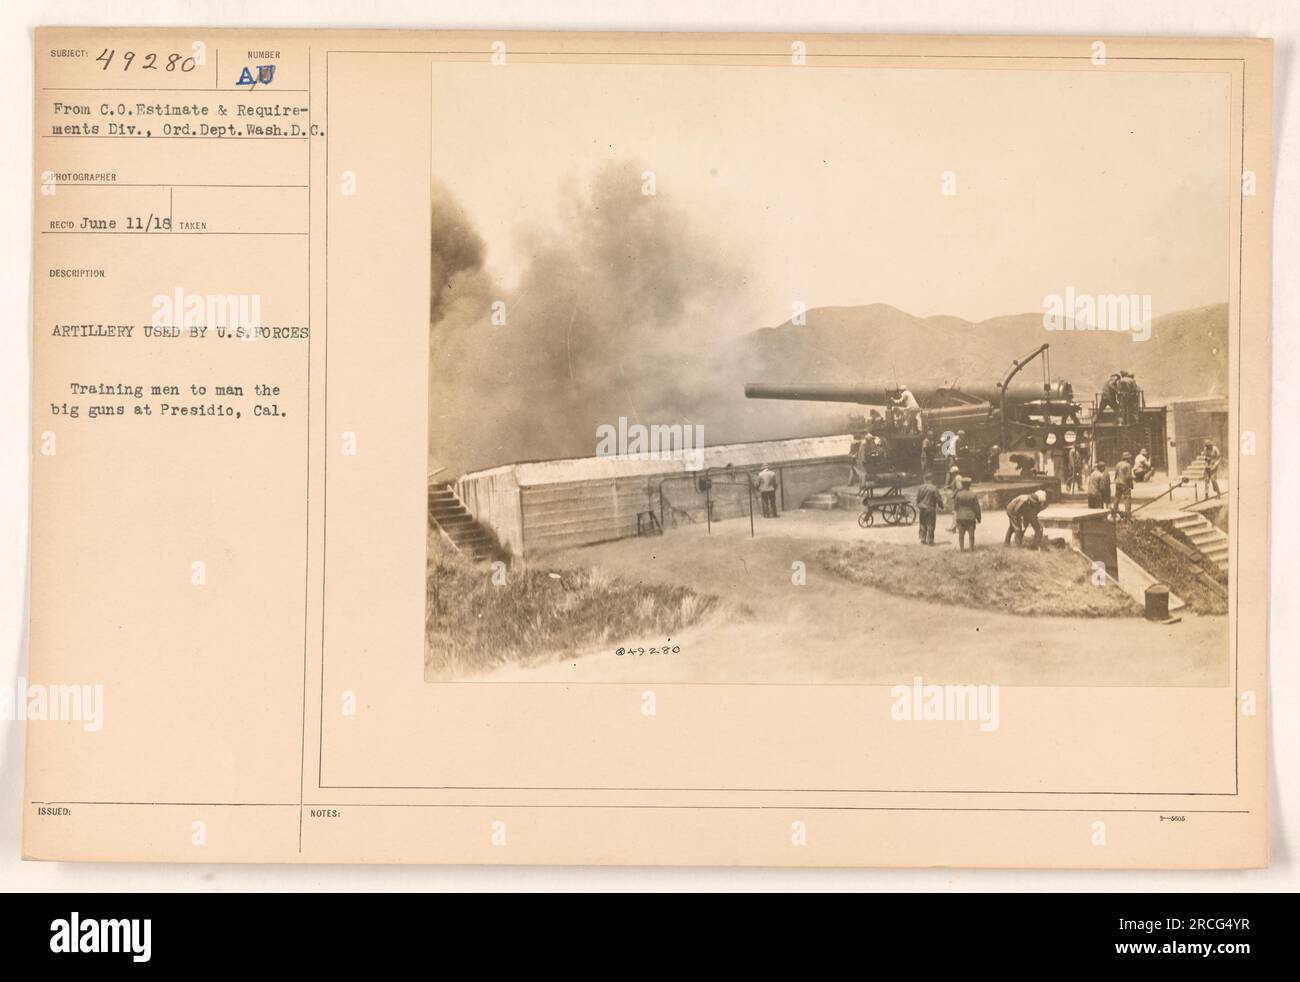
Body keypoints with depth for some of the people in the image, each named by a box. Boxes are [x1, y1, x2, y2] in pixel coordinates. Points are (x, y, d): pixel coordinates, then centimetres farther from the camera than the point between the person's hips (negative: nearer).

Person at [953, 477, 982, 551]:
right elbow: (977, 508, -4)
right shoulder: (973, 495, -7)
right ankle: (972, 549, 9)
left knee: (961, 535, 8)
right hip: (971, 517, 0)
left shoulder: (958, 494, -7)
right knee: (971, 534, 8)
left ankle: (962, 549, 4)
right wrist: (979, 518, 6)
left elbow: (955, 507, -2)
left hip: (960, 517, 0)